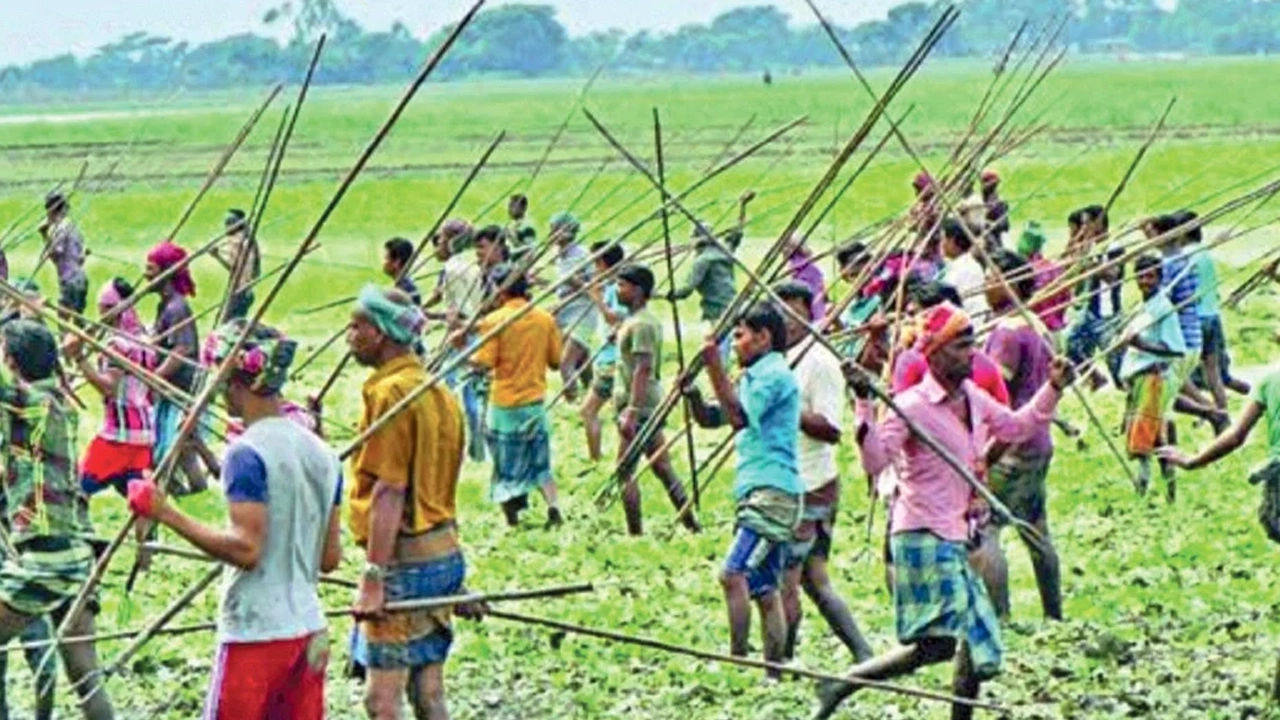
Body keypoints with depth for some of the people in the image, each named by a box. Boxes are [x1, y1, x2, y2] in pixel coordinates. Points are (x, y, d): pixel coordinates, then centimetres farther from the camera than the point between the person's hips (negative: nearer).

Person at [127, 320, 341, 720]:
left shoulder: (247, 454, -14)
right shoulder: (322, 453, 10)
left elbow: (245, 548, -21)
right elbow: (330, 558, 11)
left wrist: (166, 513, -16)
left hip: (256, 632, -7)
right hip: (310, 631, 7)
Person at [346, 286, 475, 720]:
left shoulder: (390, 393, -14)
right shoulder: (438, 391, 14)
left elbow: (389, 492, -20)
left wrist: (373, 577, -20)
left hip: (405, 558, -9)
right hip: (444, 553, 9)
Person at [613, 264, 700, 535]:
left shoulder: (640, 324, -15)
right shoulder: (635, 320, 16)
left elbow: (642, 370, -21)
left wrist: (631, 413, -24)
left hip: (639, 407, -10)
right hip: (651, 407, 10)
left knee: (625, 471, -6)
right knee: (662, 468, 11)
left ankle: (635, 532, -4)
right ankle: (691, 525, 13)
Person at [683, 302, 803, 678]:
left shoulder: (775, 375, -8)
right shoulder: (755, 378, 22)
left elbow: (738, 416, -19)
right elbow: (709, 418, 22)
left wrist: (716, 368, -18)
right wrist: (691, 389, 4)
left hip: (773, 493, -10)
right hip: (757, 493, 10)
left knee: (734, 574, -20)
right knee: (764, 589, 8)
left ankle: (737, 660, -21)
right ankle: (774, 672, 8)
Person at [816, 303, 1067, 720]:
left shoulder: (974, 400, 11)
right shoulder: (911, 407, -14)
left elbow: (1018, 427, 27)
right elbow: (874, 461, -25)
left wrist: (1053, 388, 18)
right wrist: (865, 405, -36)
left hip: (958, 539, 8)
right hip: (924, 536, -8)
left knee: (980, 646, 7)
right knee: (938, 643, -16)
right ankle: (843, 685, -6)